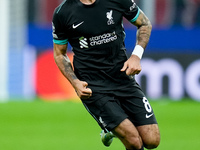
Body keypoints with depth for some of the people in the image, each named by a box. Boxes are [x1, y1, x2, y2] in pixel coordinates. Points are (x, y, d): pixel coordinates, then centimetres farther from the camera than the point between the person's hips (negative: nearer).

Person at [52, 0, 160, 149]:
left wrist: (136, 56, -5)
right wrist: (75, 83, -9)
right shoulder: (62, 13, -6)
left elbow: (145, 24, 11)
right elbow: (59, 54, 6)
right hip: (93, 87, -3)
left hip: (124, 78, 3)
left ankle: (113, 130, 26)